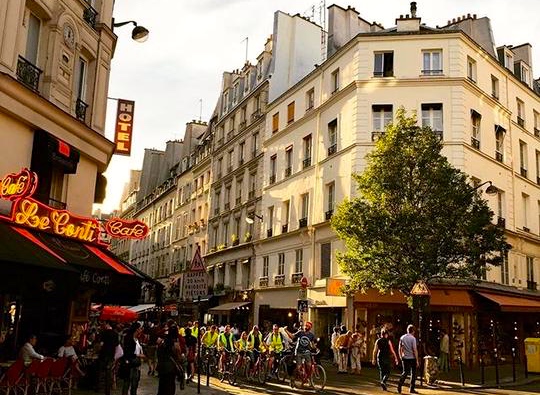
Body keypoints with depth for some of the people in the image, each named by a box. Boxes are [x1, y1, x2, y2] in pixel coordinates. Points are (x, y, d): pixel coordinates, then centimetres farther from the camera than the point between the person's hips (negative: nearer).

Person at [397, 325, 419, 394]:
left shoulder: (402, 338, 4)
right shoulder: (413, 338, -11)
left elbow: (400, 349, 8)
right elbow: (415, 350, -13)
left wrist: (401, 357, 19)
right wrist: (417, 360, -9)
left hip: (405, 358, 4)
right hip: (412, 358, -4)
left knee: (405, 372, 11)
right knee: (413, 373, 10)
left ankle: (400, 384, -11)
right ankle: (412, 389, 13)